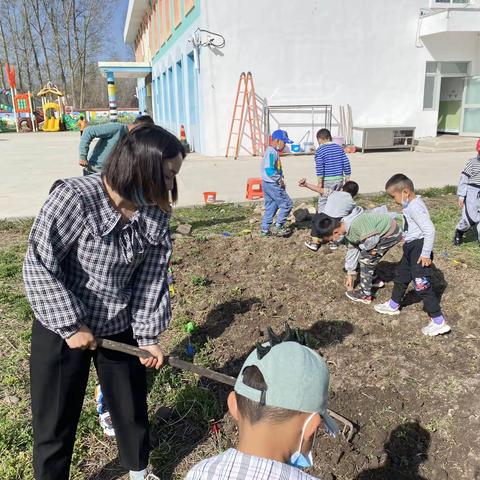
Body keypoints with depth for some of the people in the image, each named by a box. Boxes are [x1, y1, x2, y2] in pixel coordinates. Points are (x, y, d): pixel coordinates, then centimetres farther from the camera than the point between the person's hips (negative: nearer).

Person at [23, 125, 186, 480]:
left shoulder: (157, 214, -8)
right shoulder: (74, 198, -24)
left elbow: (152, 276, -5)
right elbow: (38, 266, -21)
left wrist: (148, 335, -7)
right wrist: (70, 325, -19)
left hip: (120, 327, 5)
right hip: (62, 327, -4)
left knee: (132, 407, 20)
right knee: (55, 420, 12)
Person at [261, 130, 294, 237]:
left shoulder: (274, 152, 15)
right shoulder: (271, 152, -17)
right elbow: (269, 170, -26)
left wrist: (280, 179, 9)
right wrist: (280, 180, -17)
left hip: (268, 184, 10)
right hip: (272, 184, -10)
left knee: (271, 207, 15)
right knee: (287, 204, -2)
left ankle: (265, 229, 21)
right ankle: (278, 227, 3)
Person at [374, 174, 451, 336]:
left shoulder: (415, 207, -23)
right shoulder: (411, 204, 7)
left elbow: (430, 230, -27)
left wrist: (426, 254, -23)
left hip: (419, 248, -11)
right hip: (411, 248, 11)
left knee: (422, 285, -7)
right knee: (401, 276, 23)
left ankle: (439, 322, 2)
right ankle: (394, 305, 44)